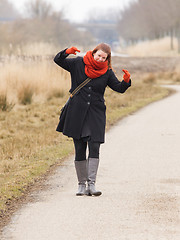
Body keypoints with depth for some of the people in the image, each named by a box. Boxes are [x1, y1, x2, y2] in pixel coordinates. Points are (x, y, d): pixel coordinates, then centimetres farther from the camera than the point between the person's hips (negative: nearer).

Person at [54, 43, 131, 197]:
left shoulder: (107, 72, 3)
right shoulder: (78, 63, 3)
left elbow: (119, 88, -3)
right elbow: (58, 60, 4)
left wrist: (126, 81, -25)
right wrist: (67, 52, -16)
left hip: (96, 115, 0)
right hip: (77, 113, 0)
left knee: (94, 148, -13)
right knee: (80, 151, 3)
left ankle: (91, 184, -15)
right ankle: (82, 185, 9)